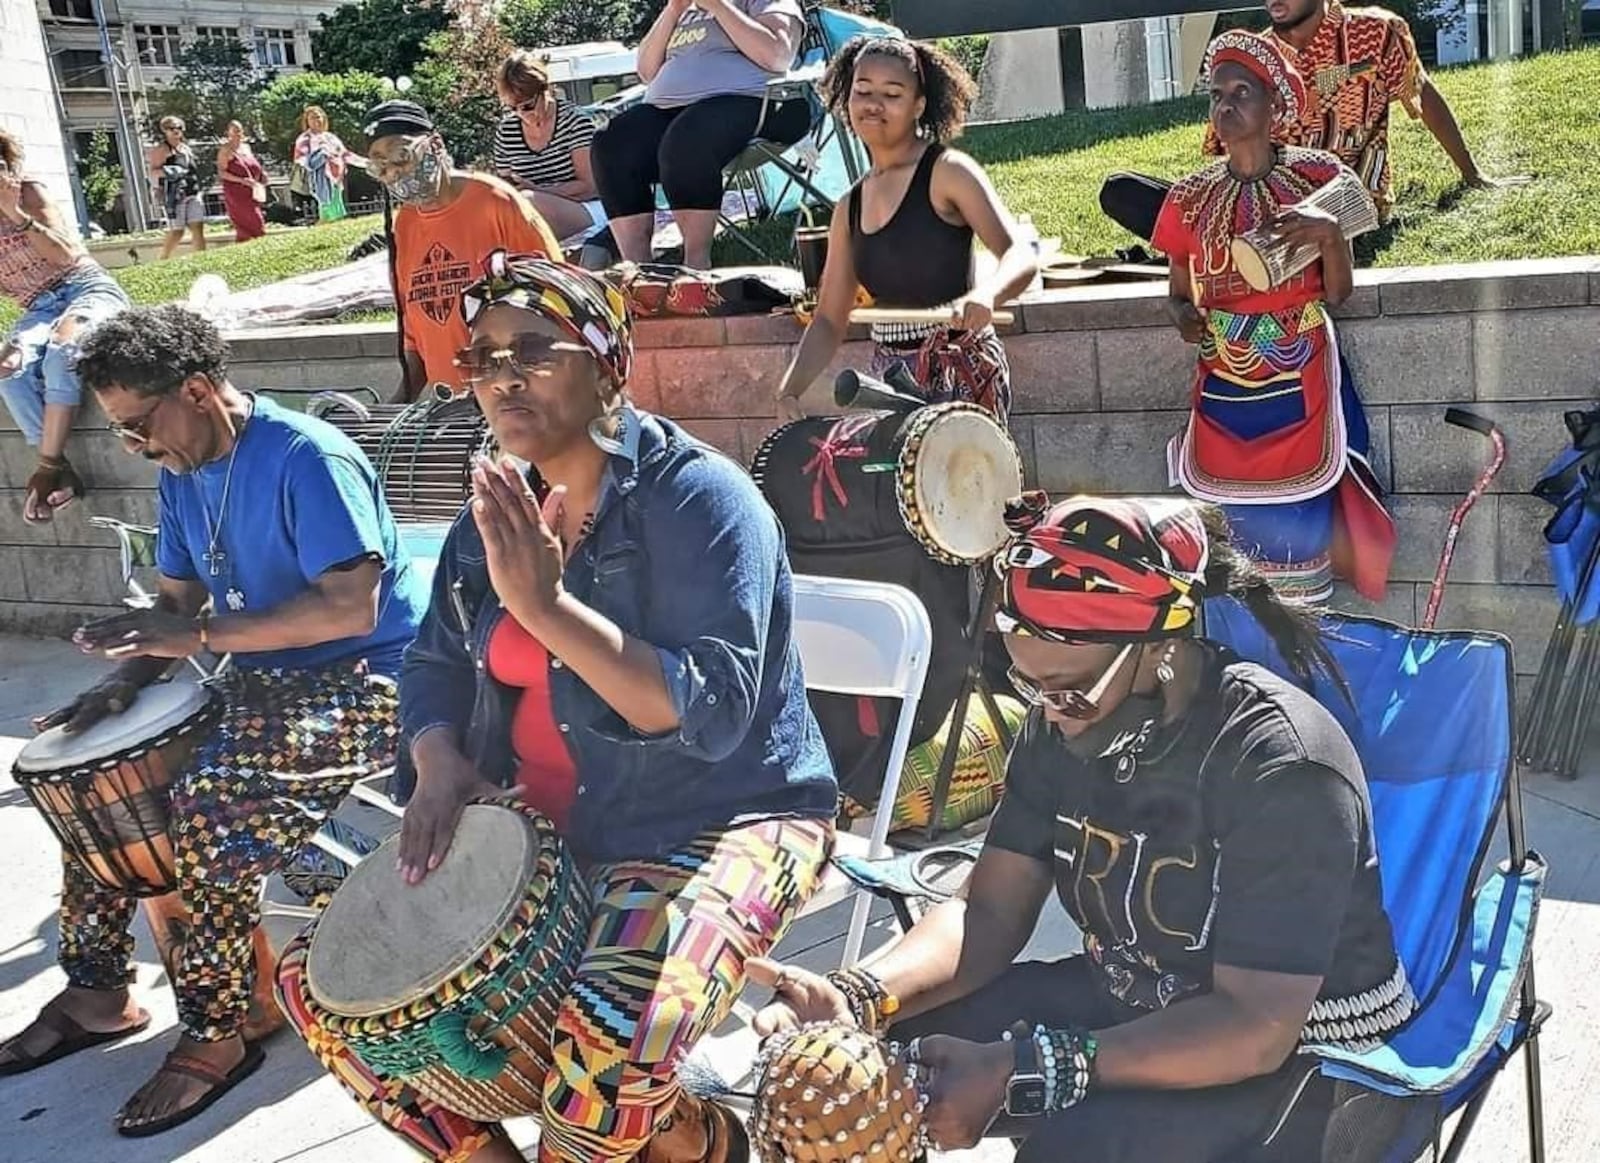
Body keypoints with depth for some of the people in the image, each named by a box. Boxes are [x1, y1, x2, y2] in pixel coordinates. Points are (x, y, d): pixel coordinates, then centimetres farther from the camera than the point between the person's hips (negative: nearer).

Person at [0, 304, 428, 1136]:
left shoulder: (309, 460, -21)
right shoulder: (182, 474, 7)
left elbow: (352, 607, -27)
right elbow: (177, 599, 13)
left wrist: (199, 636, -27)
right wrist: (126, 679, -7)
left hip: (366, 684, -9)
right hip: (265, 679, 10)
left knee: (211, 805, -29)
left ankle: (216, 1036, -12)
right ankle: (97, 989, 19)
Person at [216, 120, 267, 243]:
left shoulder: (246, 147, 16)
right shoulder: (226, 150, -4)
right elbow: (221, 172, -12)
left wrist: (261, 174, 6)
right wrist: (241, 180, -23)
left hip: (251, 193, 7)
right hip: (236, 194, -7)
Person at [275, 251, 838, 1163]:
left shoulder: (697, 497, -17)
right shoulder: (501, 507, 6)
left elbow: (710, 713, -26)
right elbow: (437, 660, 14)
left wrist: (545, 607, -31)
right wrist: (441, 760, -7)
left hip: (717, 824, -7)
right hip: (543, 827, 8)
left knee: (603, 1067, -32)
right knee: (318, 980, 1)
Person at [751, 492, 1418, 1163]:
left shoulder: (1283, 766, -25)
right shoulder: (1064, 722, -5)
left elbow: (1256, 1028, -27)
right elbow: (989, 912, -3)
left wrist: (1020, 1074, -33)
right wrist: (858, 996, -23)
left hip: (1292, 1051, -5)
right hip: (1124, 1002, 6)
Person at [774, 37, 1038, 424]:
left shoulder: (947, 172, -4)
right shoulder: (850, 208, 13)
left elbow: (1021, 256, -14)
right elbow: (829, 321, 14)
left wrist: (985, 294, -36)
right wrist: (790, 388, -2)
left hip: (960, 372, -6)